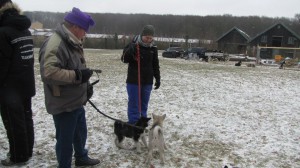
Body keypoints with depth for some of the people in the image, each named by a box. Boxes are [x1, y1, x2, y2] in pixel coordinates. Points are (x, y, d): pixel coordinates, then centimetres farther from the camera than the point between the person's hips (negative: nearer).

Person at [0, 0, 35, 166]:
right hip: (26, 85, 8)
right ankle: (27, 151, 30)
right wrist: (23, 77, 18)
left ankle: (18, 156, 17)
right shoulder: (25, 30, 9)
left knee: (14, 123, 4)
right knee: (26, 118, 16)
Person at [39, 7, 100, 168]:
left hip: (76, 101, 10)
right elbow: (49, 72, -35)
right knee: (65, 139, 6)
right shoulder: (54, 44, -24)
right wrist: (77, 75, -29)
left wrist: (86, 85, 12)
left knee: (81, 133, 25)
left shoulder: (72, 43, 10)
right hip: (63, 104, -10)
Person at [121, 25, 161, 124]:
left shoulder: (153, 48, 4)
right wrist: (130, 51, -28)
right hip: (133, 80, -4)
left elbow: (155, 65, 12)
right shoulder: (133, 44, -8)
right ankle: (133, 123, 7)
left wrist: (158, 78, 9)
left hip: (148, 81, 4)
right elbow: (124, 59, -10)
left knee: (144, 103, 11)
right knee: (134, 103, -2)